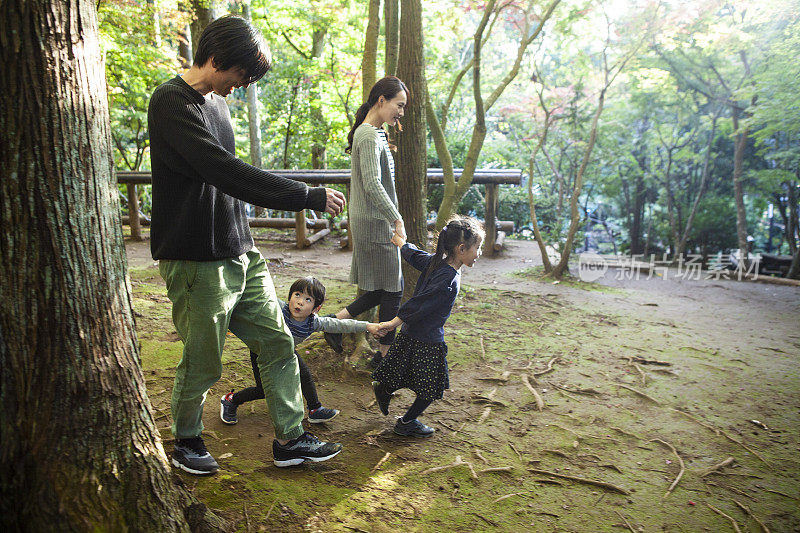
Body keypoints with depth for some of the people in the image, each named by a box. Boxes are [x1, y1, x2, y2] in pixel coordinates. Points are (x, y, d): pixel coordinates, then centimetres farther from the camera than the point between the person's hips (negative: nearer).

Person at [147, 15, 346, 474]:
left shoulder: (217, 101, 14)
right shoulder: (172, 102, -14)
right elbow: (227, 173, -25)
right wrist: (311, 197, -21)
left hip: (242, 255, 8)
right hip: (197, 262, -8)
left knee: (279, 344, 9)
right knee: (202, 364, 6)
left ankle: (290, 439, 22)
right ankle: (186, 441, 32)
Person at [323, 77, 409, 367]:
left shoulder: (374, 133, 16)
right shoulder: (369, 136, -16)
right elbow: (372, 185, -26)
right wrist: (398, 221, -26)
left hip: (371, 222, 10)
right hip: (376, 224, -10)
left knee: (382, 289, 15)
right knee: (392, 290, 0)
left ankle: (335, 321, 20)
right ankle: (386, 353, 13)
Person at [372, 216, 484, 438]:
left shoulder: (435, 261, -3)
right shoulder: (450, 280, -29)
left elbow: (413, 254, 16)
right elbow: (418, 303, -27)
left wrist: (400, 241, 37)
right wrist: (393, 323, -21)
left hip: (411, 335, 8)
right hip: (427, 341, -8)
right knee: (431, 387, 10)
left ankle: (383, 389, 42)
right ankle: (406, 423, 25)